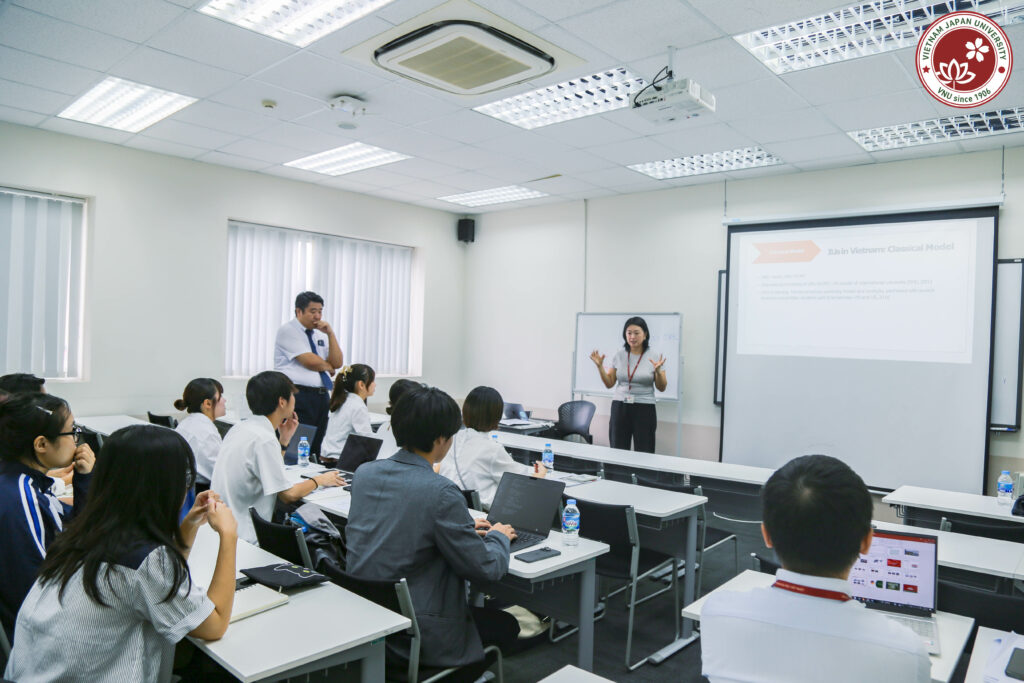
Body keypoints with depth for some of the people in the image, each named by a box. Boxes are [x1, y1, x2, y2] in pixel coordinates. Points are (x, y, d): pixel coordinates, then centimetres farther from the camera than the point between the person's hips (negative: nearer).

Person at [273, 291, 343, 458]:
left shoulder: (320, 334, 19)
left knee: (316, 448, 8)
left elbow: (337, 363, 7)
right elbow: (310, 361, -13)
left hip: (321, 396, 7)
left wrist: (330, 334, -1)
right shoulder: (288, 330, -3)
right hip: (297, 396, -7)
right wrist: (328, 367, 6)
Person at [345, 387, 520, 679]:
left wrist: (463, 527, 17)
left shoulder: (364, 473, -2)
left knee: (479, 609, 28)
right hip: (416, 634, -7)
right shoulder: (441, 492, -24)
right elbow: (485, 568, -16)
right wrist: (498, 536, 5)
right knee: (507, 626, 17)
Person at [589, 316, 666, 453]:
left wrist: (658, 371, -17)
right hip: (620, 407, 2)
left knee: (643, 454, -3)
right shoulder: (619, 355, 5)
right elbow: (609, 384, 8)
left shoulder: (654, 357, -2)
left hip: (644, 409, -2)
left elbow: (661, 388, 1)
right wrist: (600, 366, -6)